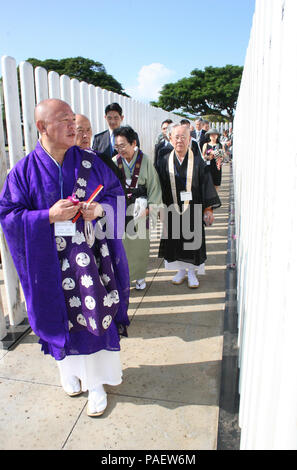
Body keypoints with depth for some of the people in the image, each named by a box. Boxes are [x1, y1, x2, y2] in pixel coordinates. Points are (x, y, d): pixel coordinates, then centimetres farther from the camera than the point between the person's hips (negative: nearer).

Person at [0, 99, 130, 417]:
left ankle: (96, 381, 25)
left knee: (94, 314, 5)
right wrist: (49, 216, -19)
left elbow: (115, 191, 8)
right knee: (64, 314, 12)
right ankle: (71, 369, 39)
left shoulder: (89, 161, 1)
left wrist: (101, 208, -14)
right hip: (52, 262, -1)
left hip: (90, 256, 1)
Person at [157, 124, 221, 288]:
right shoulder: (165, 161, 2)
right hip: (172, 209, 2)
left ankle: (192, 272, 23)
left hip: (192, 210, -2)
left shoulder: (197, 161, -4)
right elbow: (161, 187, 5)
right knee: (175, 241, 10)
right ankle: (181, 270, 28)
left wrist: (208, 208, -7)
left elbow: (206, 184, -3)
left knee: (192, 240, 5)